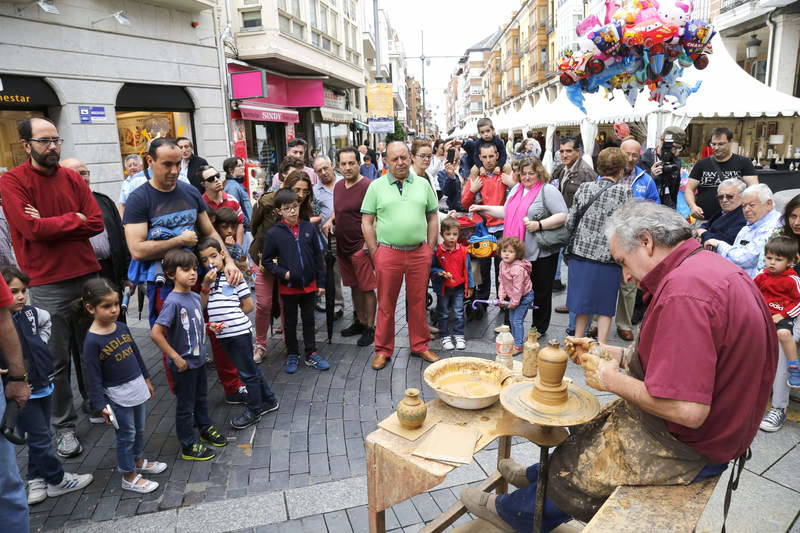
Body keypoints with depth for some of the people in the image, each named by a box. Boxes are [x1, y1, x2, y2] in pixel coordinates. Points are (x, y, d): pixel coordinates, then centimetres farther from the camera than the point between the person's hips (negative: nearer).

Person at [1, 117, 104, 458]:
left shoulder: (72, 178, 8)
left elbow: (97, 222, -1)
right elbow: (32, 229, -16)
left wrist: (51, 225, -10)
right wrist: (74, 219, -5)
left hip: (88, 276, 4)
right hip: (47, 286, -4)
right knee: (56, 361, 4)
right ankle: (64, 427, 20)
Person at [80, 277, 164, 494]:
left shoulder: (122, 328, 0)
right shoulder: (92, 341, -20)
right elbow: (93, 378, -16)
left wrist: (146, 379, 18)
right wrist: (100, 405, -16)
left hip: (137, 387, 7)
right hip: (118, 395, -6)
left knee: (139, 429, 21)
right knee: (126, 434, 7)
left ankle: (138, 461, 42)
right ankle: (129, 477, 23)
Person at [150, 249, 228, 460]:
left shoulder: (195, 296, 0)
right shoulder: (173, 302, -24)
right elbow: (155, 333, -27)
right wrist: (176, 358, -23)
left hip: (199, 359, 8)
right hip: (184, 365, -7)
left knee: (201, 397, 25)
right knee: (185, 405, 9)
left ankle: (206, 429, 44)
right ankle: (188, 447, 24)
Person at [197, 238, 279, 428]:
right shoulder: (208, 279, 11)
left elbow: (248, 306, -6)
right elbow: (202, 306, 3)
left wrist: (230, 318, -5)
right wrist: (206, 285, -7)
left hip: (239, 331, -7)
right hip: (223, 335, 7)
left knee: (247, 372, 5)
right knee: (249, 369, 17)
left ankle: (253, 411, 19)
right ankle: (269, 400, 31)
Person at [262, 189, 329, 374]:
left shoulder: (308, 228, -3)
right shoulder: (274, 233, -9)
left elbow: (317, 256, 3)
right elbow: (266, 260, -2)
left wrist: (320, 282, 3)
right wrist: (283, 273, -16)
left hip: (309, 285, 2)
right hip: (288, 287, -2)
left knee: (309, 320, 14)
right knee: (290, 322, 13)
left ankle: (311, 354, 28)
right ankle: (292, 355, 29)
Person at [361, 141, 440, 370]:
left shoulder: (423, 184, 9)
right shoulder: (376, 186, 3)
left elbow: (432, 217, 13)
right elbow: (367, 223, 2)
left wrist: (430, 248, 6)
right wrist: (375, 254, -2)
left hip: (419, 253, 2)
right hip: (388, 253, -2)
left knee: (418, 302, 10)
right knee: (386, 305, 5)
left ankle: (420, 346, 26)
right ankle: (383, 350, 19)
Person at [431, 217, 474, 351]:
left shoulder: (463, 251, -3)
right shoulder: (437, 251, -9)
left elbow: (468, 269, 5)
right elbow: (432, 268, -1)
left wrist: (470, 286, 6)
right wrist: (440, 273, -21)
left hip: (459, 288, 1)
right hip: (443, 288, -1)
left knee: (458, 313, 6)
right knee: (443, 314, 10)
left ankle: (459, 336, 18)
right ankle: (445, 337, 21)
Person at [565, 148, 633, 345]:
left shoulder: (584, 188, 0)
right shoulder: (624, 192, -9)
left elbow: (570, 223, 1)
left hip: (580, 252, 3)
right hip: (607, 256, -3)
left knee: (583, 301, 16)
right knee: (604, 306, 11)